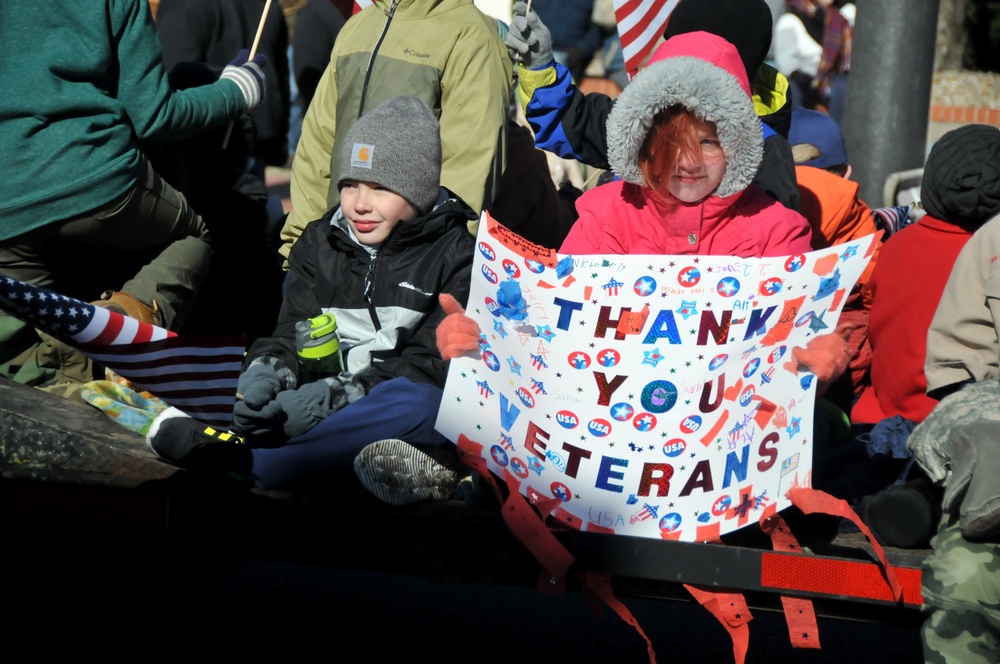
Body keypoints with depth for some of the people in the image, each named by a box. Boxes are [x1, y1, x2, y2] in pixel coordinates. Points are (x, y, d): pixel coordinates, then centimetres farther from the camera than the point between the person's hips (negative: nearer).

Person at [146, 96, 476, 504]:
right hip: (328, 409, 5)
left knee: (416, 401, -37)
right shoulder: (320, 241, 13)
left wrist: (335, 394, -25)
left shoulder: (455, 254, -1)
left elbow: (432, 362, -11)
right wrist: (266, 371, -19)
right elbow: (293, 333, 6)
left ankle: (241, 461, -46)